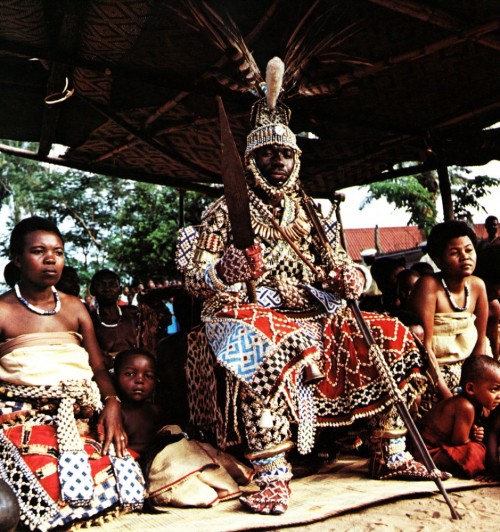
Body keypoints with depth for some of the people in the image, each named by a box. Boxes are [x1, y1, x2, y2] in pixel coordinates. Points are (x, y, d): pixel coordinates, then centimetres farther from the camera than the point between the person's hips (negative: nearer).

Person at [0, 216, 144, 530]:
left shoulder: (75, 308, 17)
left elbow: (99, 368, 12)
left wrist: (112, 403, -7)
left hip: (83, 413, 4)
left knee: (115, 478, -19)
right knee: (47, 487, -30)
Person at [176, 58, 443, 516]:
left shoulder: (308, 213, 18)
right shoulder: (227, 211, 3)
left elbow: (339, 265, 19)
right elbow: (194, 277, -5)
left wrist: (352, 278, -6)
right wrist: (222, 272, -29)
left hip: (316, 317, 6)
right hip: (253, 315, -5)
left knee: (393, 339, -5)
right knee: (263, 352, -39)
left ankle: (391, 456, 6)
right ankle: (273, 480, -31)